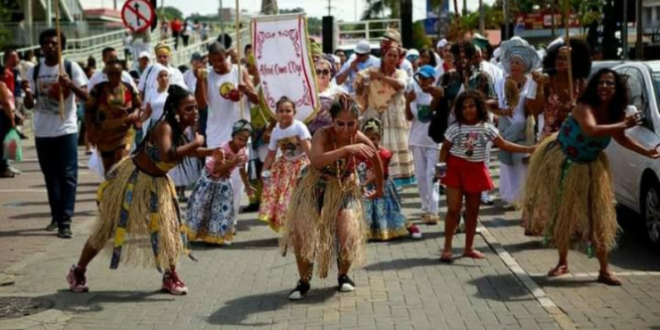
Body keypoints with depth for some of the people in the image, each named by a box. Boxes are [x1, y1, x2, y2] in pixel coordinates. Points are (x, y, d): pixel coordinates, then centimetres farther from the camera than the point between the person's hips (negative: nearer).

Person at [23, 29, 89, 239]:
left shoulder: (71, 67, -3)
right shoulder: (34, 71, 6)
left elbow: (86, 97, -8)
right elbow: (30, 105, 7)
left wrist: (70, 84, -26)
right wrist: (27, 93, -15)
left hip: (66, 130, -4)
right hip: (42, 132, 4)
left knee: (67, 176, -5)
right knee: (51, 176, 12)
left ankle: (65, 221, -6)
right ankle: (56, 216, 25)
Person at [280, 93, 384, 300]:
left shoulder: (360, 139, -19)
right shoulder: (323, 135, -27)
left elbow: (377, 162, 3)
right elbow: (316, 161, -49)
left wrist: (379, 189, 15)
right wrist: (345, 149, -58)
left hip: (345, 190, 1)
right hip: (316, 189, -1)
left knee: (349, 235, -12)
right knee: (302, 233, -10)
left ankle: (343, 275, 19)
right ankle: (304, 282, 13)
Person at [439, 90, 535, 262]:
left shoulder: (486, 128, -2)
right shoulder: (455, 128, -7)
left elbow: (504, 145, -1)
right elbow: (445, 148, 1)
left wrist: (528, 149, -8)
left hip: (475, 170, 3)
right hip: (455, 168, -3)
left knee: (473, 211, 10)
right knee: (453, 209, -6)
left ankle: (469, 248, 22)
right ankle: (447, 248, 2)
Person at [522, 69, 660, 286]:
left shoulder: (615, 114, -8)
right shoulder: (585, 107, -26)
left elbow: (620, 138, 11)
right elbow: (592, 130, -46)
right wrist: (623, 125, -44)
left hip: (590, 168, 4)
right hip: (562, 163, -4)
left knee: (598, 216, 1)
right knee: (562, 214, 7)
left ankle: (604, 270, 8)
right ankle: (562, 263, 24)